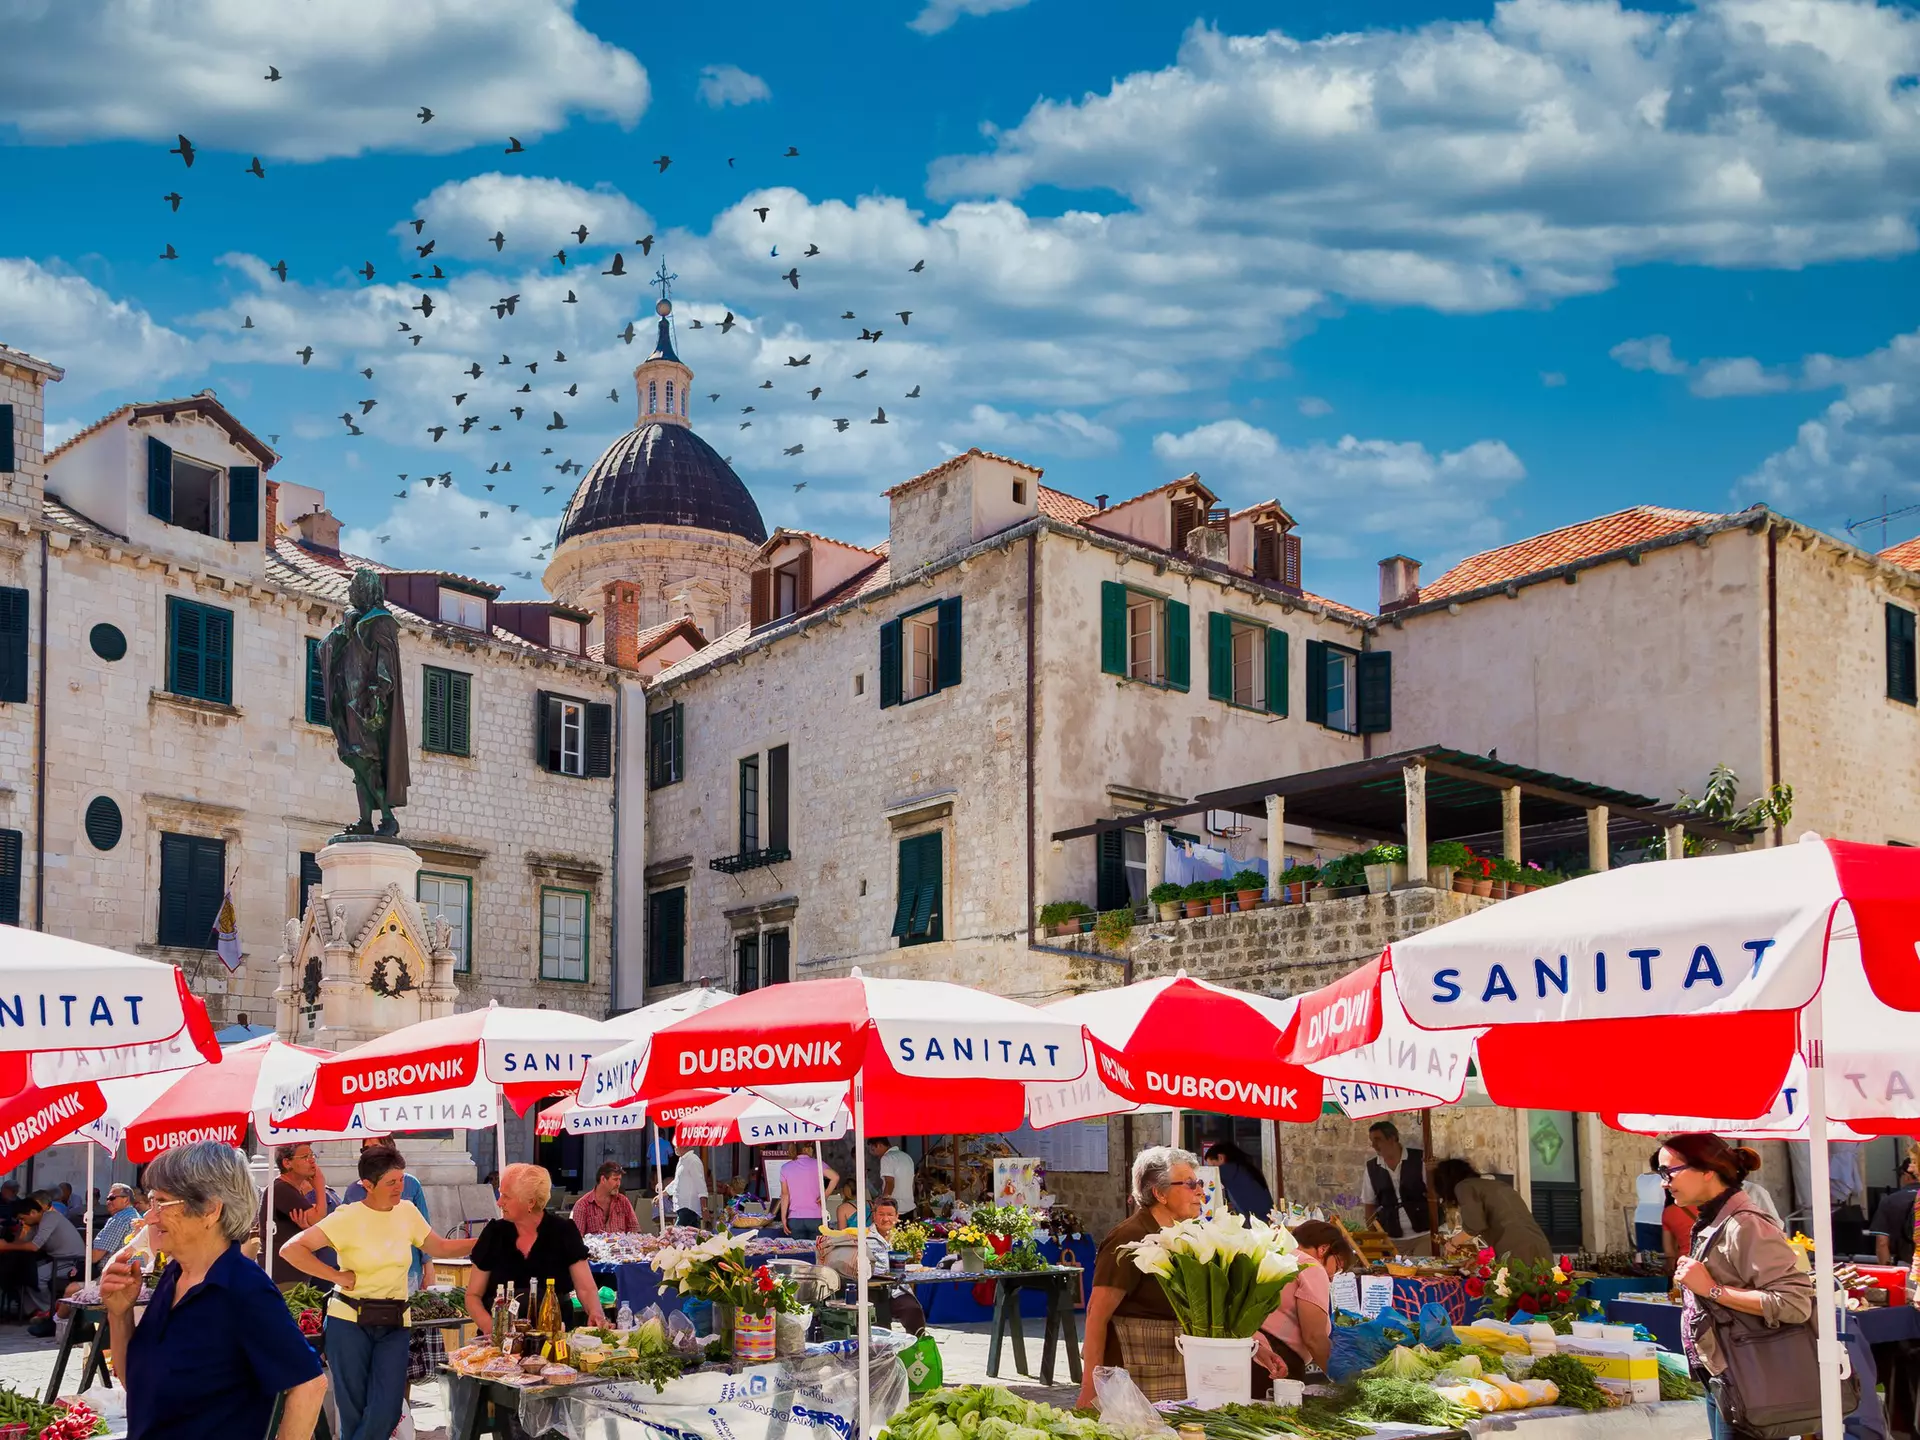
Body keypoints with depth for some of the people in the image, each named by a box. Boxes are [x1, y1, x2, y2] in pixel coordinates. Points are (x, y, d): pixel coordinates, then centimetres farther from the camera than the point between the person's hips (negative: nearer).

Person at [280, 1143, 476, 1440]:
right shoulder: (348, 1217, -11)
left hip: (394, 1326, 4)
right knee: (354, 1413, 3)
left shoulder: (407, 1212, 4)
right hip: (350, 1322, -4)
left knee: (386, 1413, -6)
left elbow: (441, 1248, 16)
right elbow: (290, 1250, -15)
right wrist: (336, 1275, -14)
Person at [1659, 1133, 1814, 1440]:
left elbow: (1796, 1303, -28)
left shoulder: (1743, 1225, -19)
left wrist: (1712, 1289, -25)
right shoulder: (1710, 1224, 11)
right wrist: (1690, 1283, 7)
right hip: (1721, 1380, 10)